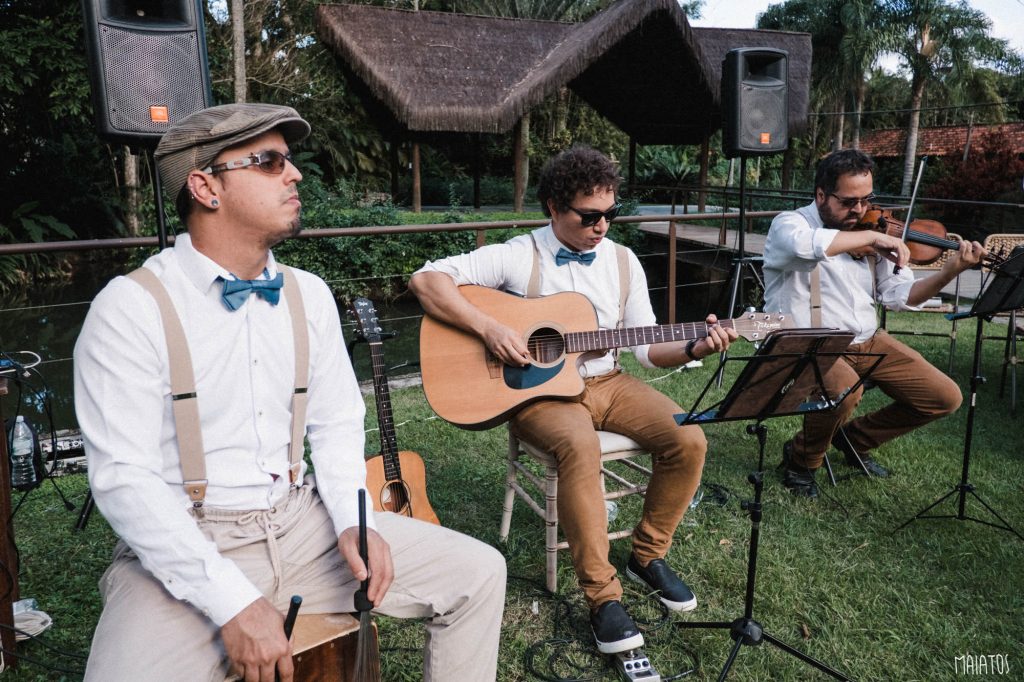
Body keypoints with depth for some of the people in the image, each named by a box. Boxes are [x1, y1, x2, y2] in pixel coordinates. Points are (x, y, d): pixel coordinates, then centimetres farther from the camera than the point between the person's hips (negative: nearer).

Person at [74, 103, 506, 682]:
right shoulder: (130, 309, -12)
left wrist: (354, 521, -8)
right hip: (184, 549, -4)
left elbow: (336, 425, 9)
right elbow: (124, 479, -16)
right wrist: (235, 605, -21)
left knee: (479, 573, -1)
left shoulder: (309, 295, 4)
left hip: (304, 523, 5)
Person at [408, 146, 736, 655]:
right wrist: (489, 328, -23)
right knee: (580, 447, -36)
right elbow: (426, 280, -14)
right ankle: (603, 596, -20)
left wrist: (693, 348, -12)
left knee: (688, 439, -15)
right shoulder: (519, 256, -8)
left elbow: (645, 348, 8)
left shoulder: (622, 261, 7)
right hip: (537, 389, -5)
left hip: (607, 383, 5)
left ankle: (647, 555, 8)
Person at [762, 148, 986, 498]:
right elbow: (807, 244, -35)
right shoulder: (789, 223, -8)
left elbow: (899, 296, 5)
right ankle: (801, 459, -5)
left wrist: (951, 269, -10)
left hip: (867, 342, 7)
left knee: (945, 397, 2)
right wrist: (872, 236, -25)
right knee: (844, 388, -37)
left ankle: (856, 439, 24)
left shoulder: (869, 240, 10)